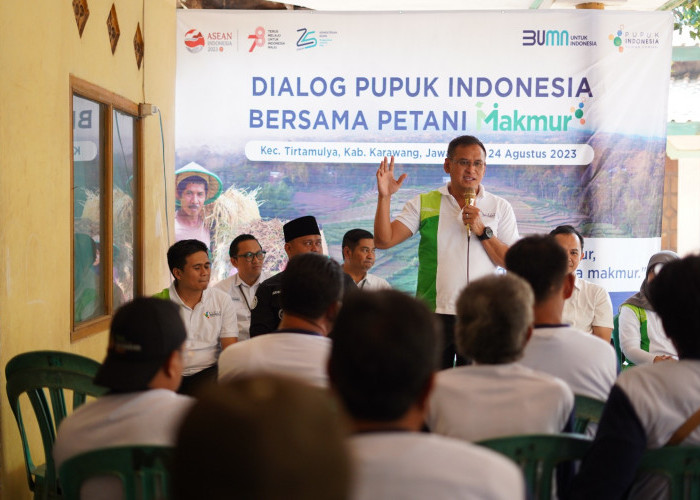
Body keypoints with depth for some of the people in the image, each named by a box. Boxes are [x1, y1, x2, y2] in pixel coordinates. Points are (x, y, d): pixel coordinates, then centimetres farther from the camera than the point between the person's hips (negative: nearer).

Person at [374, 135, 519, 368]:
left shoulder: (500, 207, 8)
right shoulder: (423, 204, 7)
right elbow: (384, 240, 0)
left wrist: (482, 231, -10)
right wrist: (385, 197, -9)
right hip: (434, 313, 0)